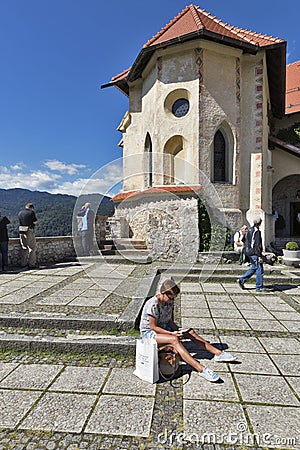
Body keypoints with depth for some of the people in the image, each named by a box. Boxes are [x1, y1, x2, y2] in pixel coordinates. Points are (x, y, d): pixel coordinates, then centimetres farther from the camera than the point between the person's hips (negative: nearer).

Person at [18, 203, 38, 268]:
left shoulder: (20, 213, 12)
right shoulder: (31, 212, -7)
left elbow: (20, 222, 17)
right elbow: (35, 222, -8)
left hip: (21, 231, 6)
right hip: (29, 231, -6)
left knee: (24, 248, 17)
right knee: (32, 248, 3)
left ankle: (23, 263, 20)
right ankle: (31, 264, 1)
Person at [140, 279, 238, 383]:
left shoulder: (170, 302, -2)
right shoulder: (153, 305, -27)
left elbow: (169, 321, 6)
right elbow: (153, 327, -24)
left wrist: (178, 329, -11)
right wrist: (172, 333, -25)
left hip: (164, 328, 8)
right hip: (148, 333, -8)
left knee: (191, 332, -4)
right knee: (174, 340, -33)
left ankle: (218, 353, 2)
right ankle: (201, 369, -38)